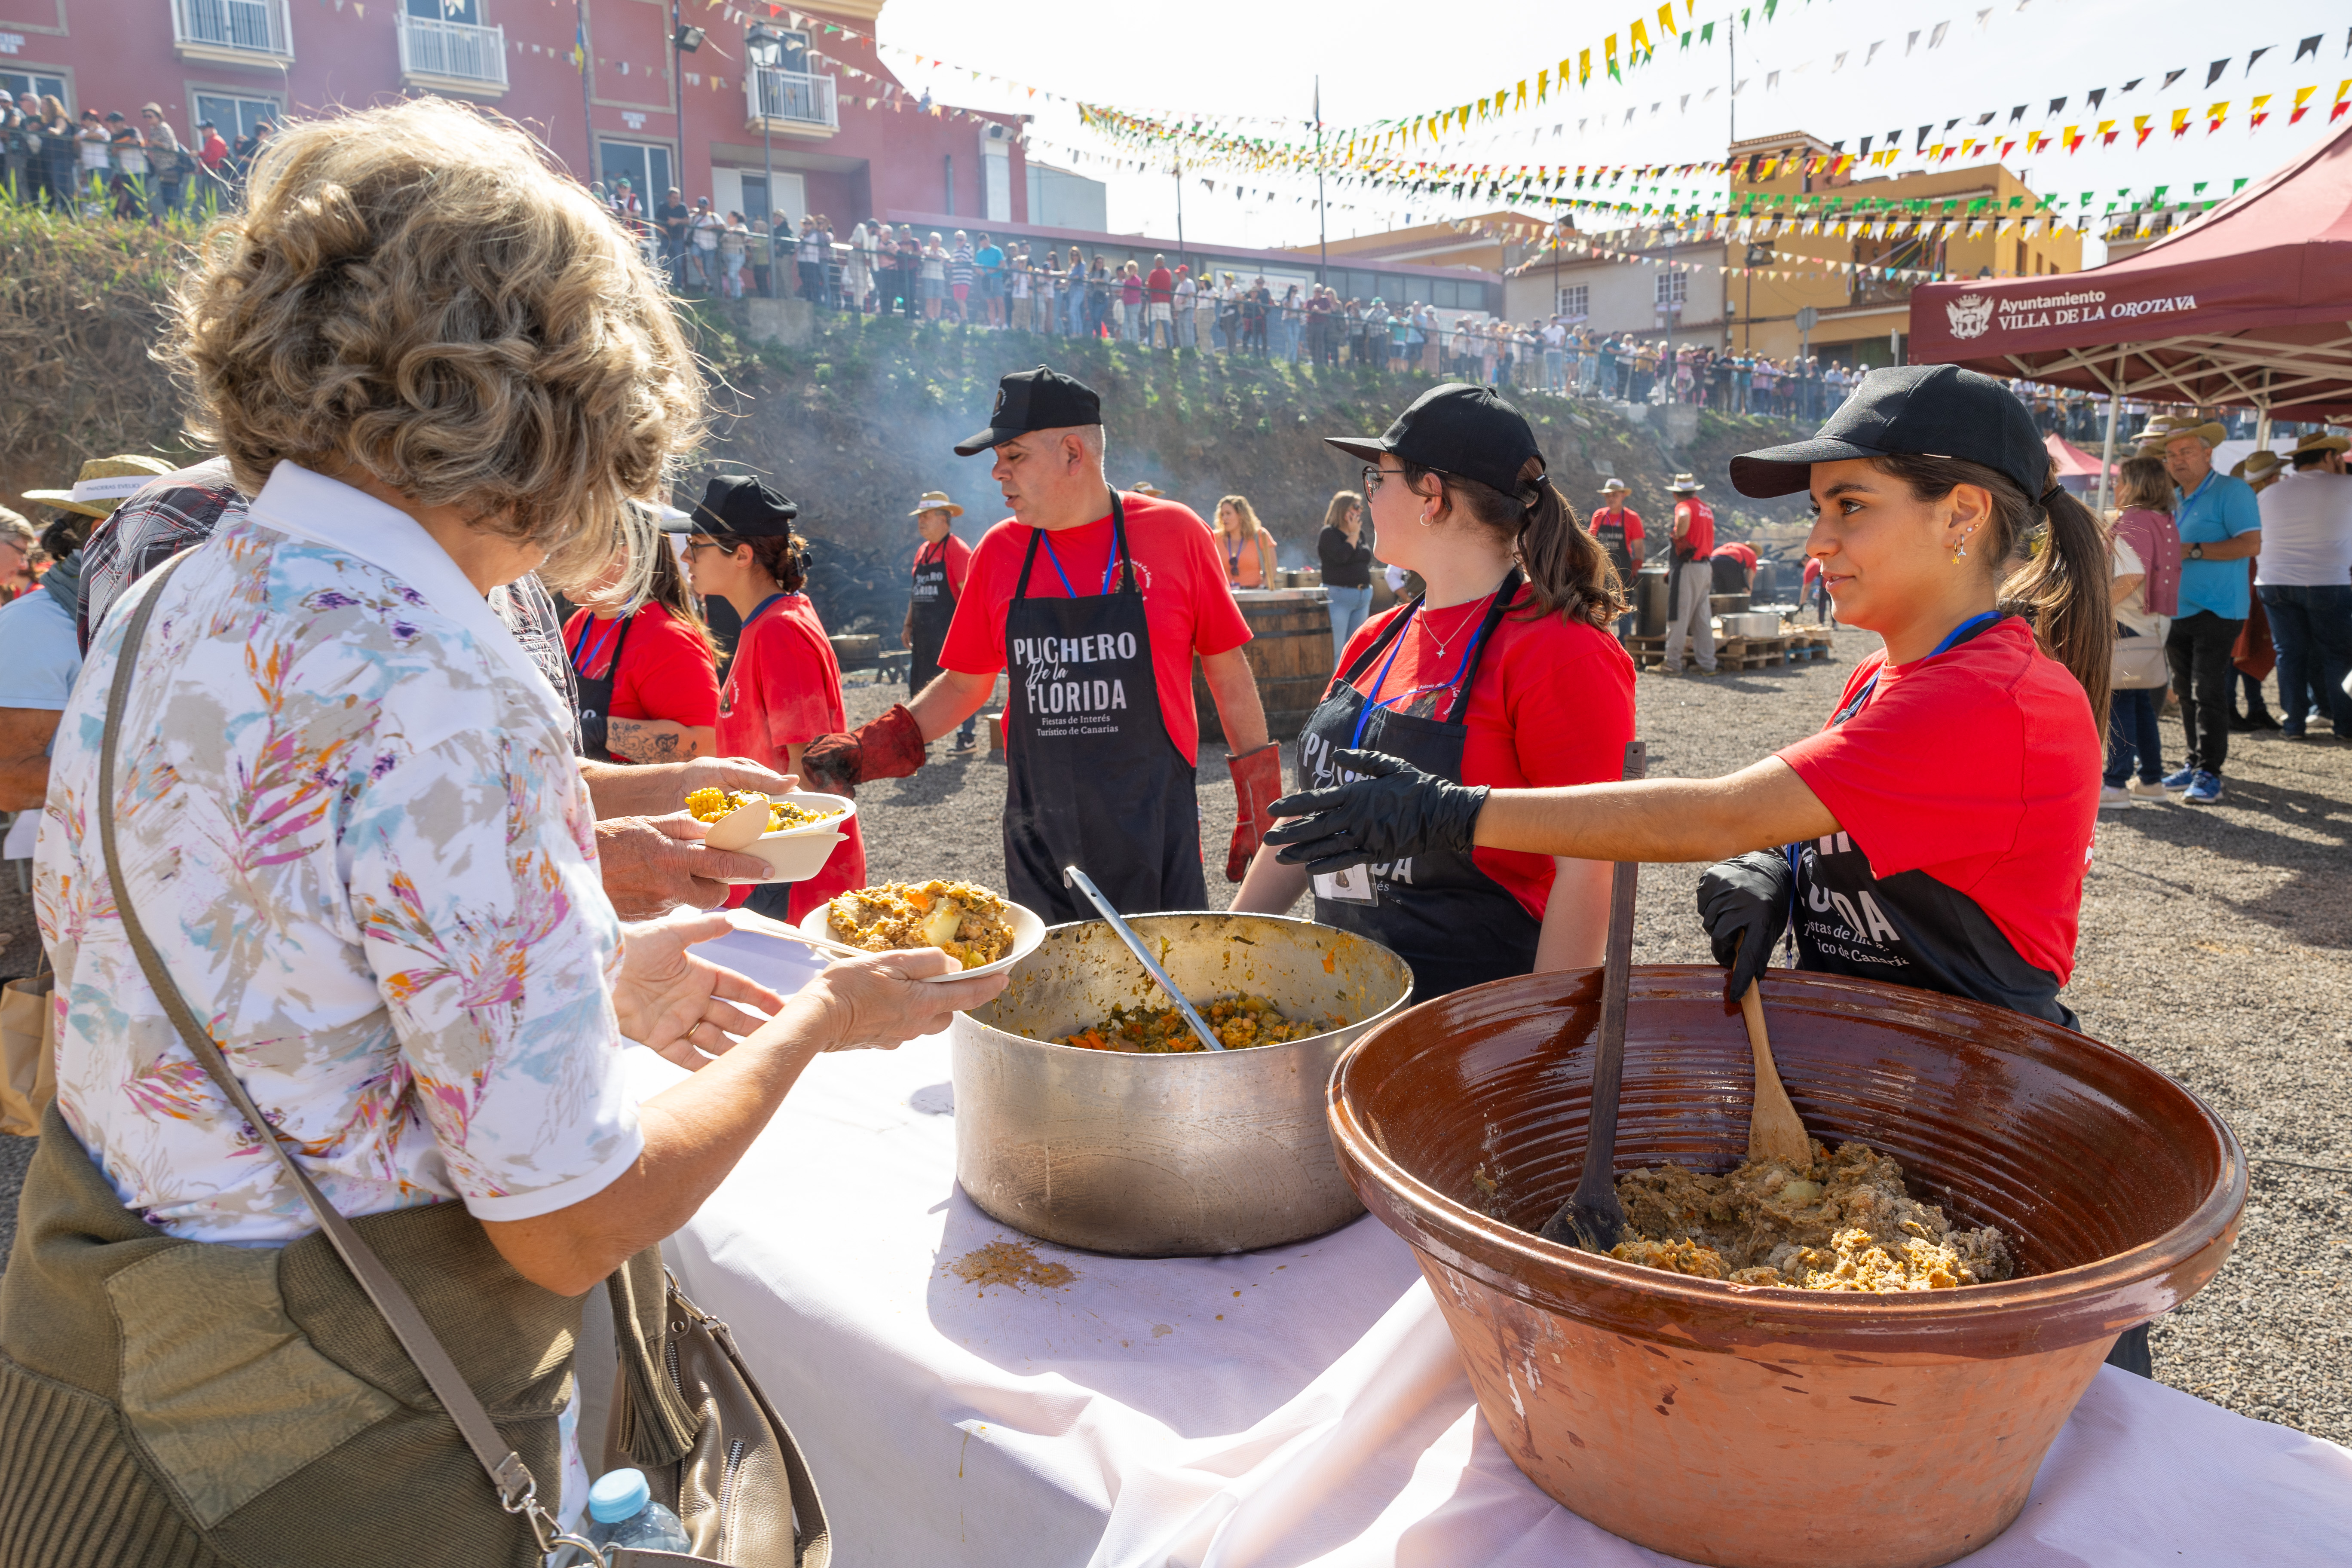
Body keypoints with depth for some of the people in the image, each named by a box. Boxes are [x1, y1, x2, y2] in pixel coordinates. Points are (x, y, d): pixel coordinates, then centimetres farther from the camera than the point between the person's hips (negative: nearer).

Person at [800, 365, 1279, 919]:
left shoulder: (1174, 533, -4)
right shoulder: (999, 552, 5)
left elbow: (1229, 671, 2)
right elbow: (965, 684, 13)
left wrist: (1258, 799, 1)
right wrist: (875, 747, 1)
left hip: (1156, 832, -2)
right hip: (1039, 843, 3)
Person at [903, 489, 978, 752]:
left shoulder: (957, 550, -10)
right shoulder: (922, 551, 15)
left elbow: (967, 593, -15)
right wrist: (909, 625, 16)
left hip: (951, 631, -8)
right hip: (925, 634, 8)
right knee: (919, 685, 11)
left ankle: (966, 737, 3)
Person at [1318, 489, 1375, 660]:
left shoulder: (1360, 534, 15)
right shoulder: (1329, 534, -7)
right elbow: (1341, 556, -23)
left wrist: (1368, 591, 17)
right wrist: (1353, 534, -11)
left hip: (1363, 596, 7)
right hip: (1339, 597, -7)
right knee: (1335, 650, -10)